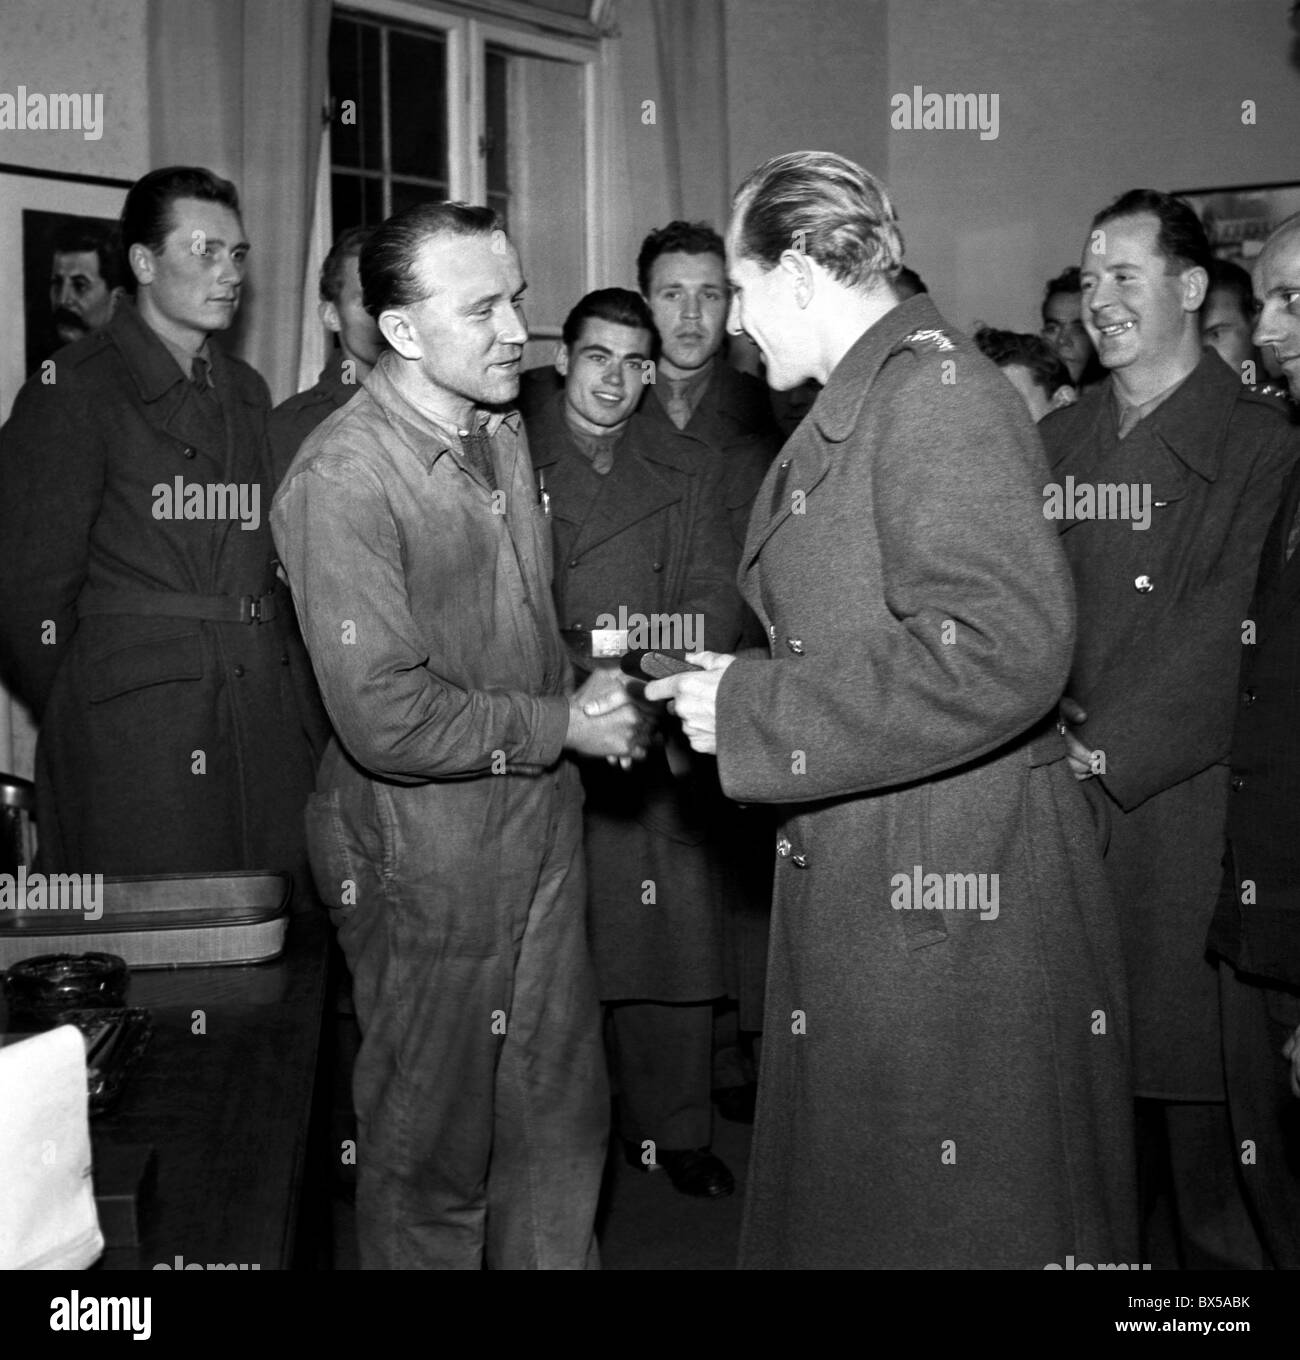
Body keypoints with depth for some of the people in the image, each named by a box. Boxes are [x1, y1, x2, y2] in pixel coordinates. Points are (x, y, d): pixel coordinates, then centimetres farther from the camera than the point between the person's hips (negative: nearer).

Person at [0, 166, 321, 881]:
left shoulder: (248, 393, 17)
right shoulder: (72, 392, -4)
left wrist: (287, 692, 9)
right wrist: (86, 730, -1)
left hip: (269, 729, 6)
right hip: (131, 736, -6)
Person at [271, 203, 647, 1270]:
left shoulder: (504, 433, 7)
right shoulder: (342, 479, -20)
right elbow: (386, 719, -24)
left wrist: (588, 695, 6)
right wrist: (564, 724, -15)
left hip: (543, 824, 7)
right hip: (428, 855, -7)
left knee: (565, 1118, 17)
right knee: (434, 1147, 12)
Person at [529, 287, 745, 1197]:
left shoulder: (690, 473, 16)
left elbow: (716, 602, 5)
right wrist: (583, 668, -15)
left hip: (658, 745, 2)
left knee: (671, 940, 2)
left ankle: (673, 1131, 16)